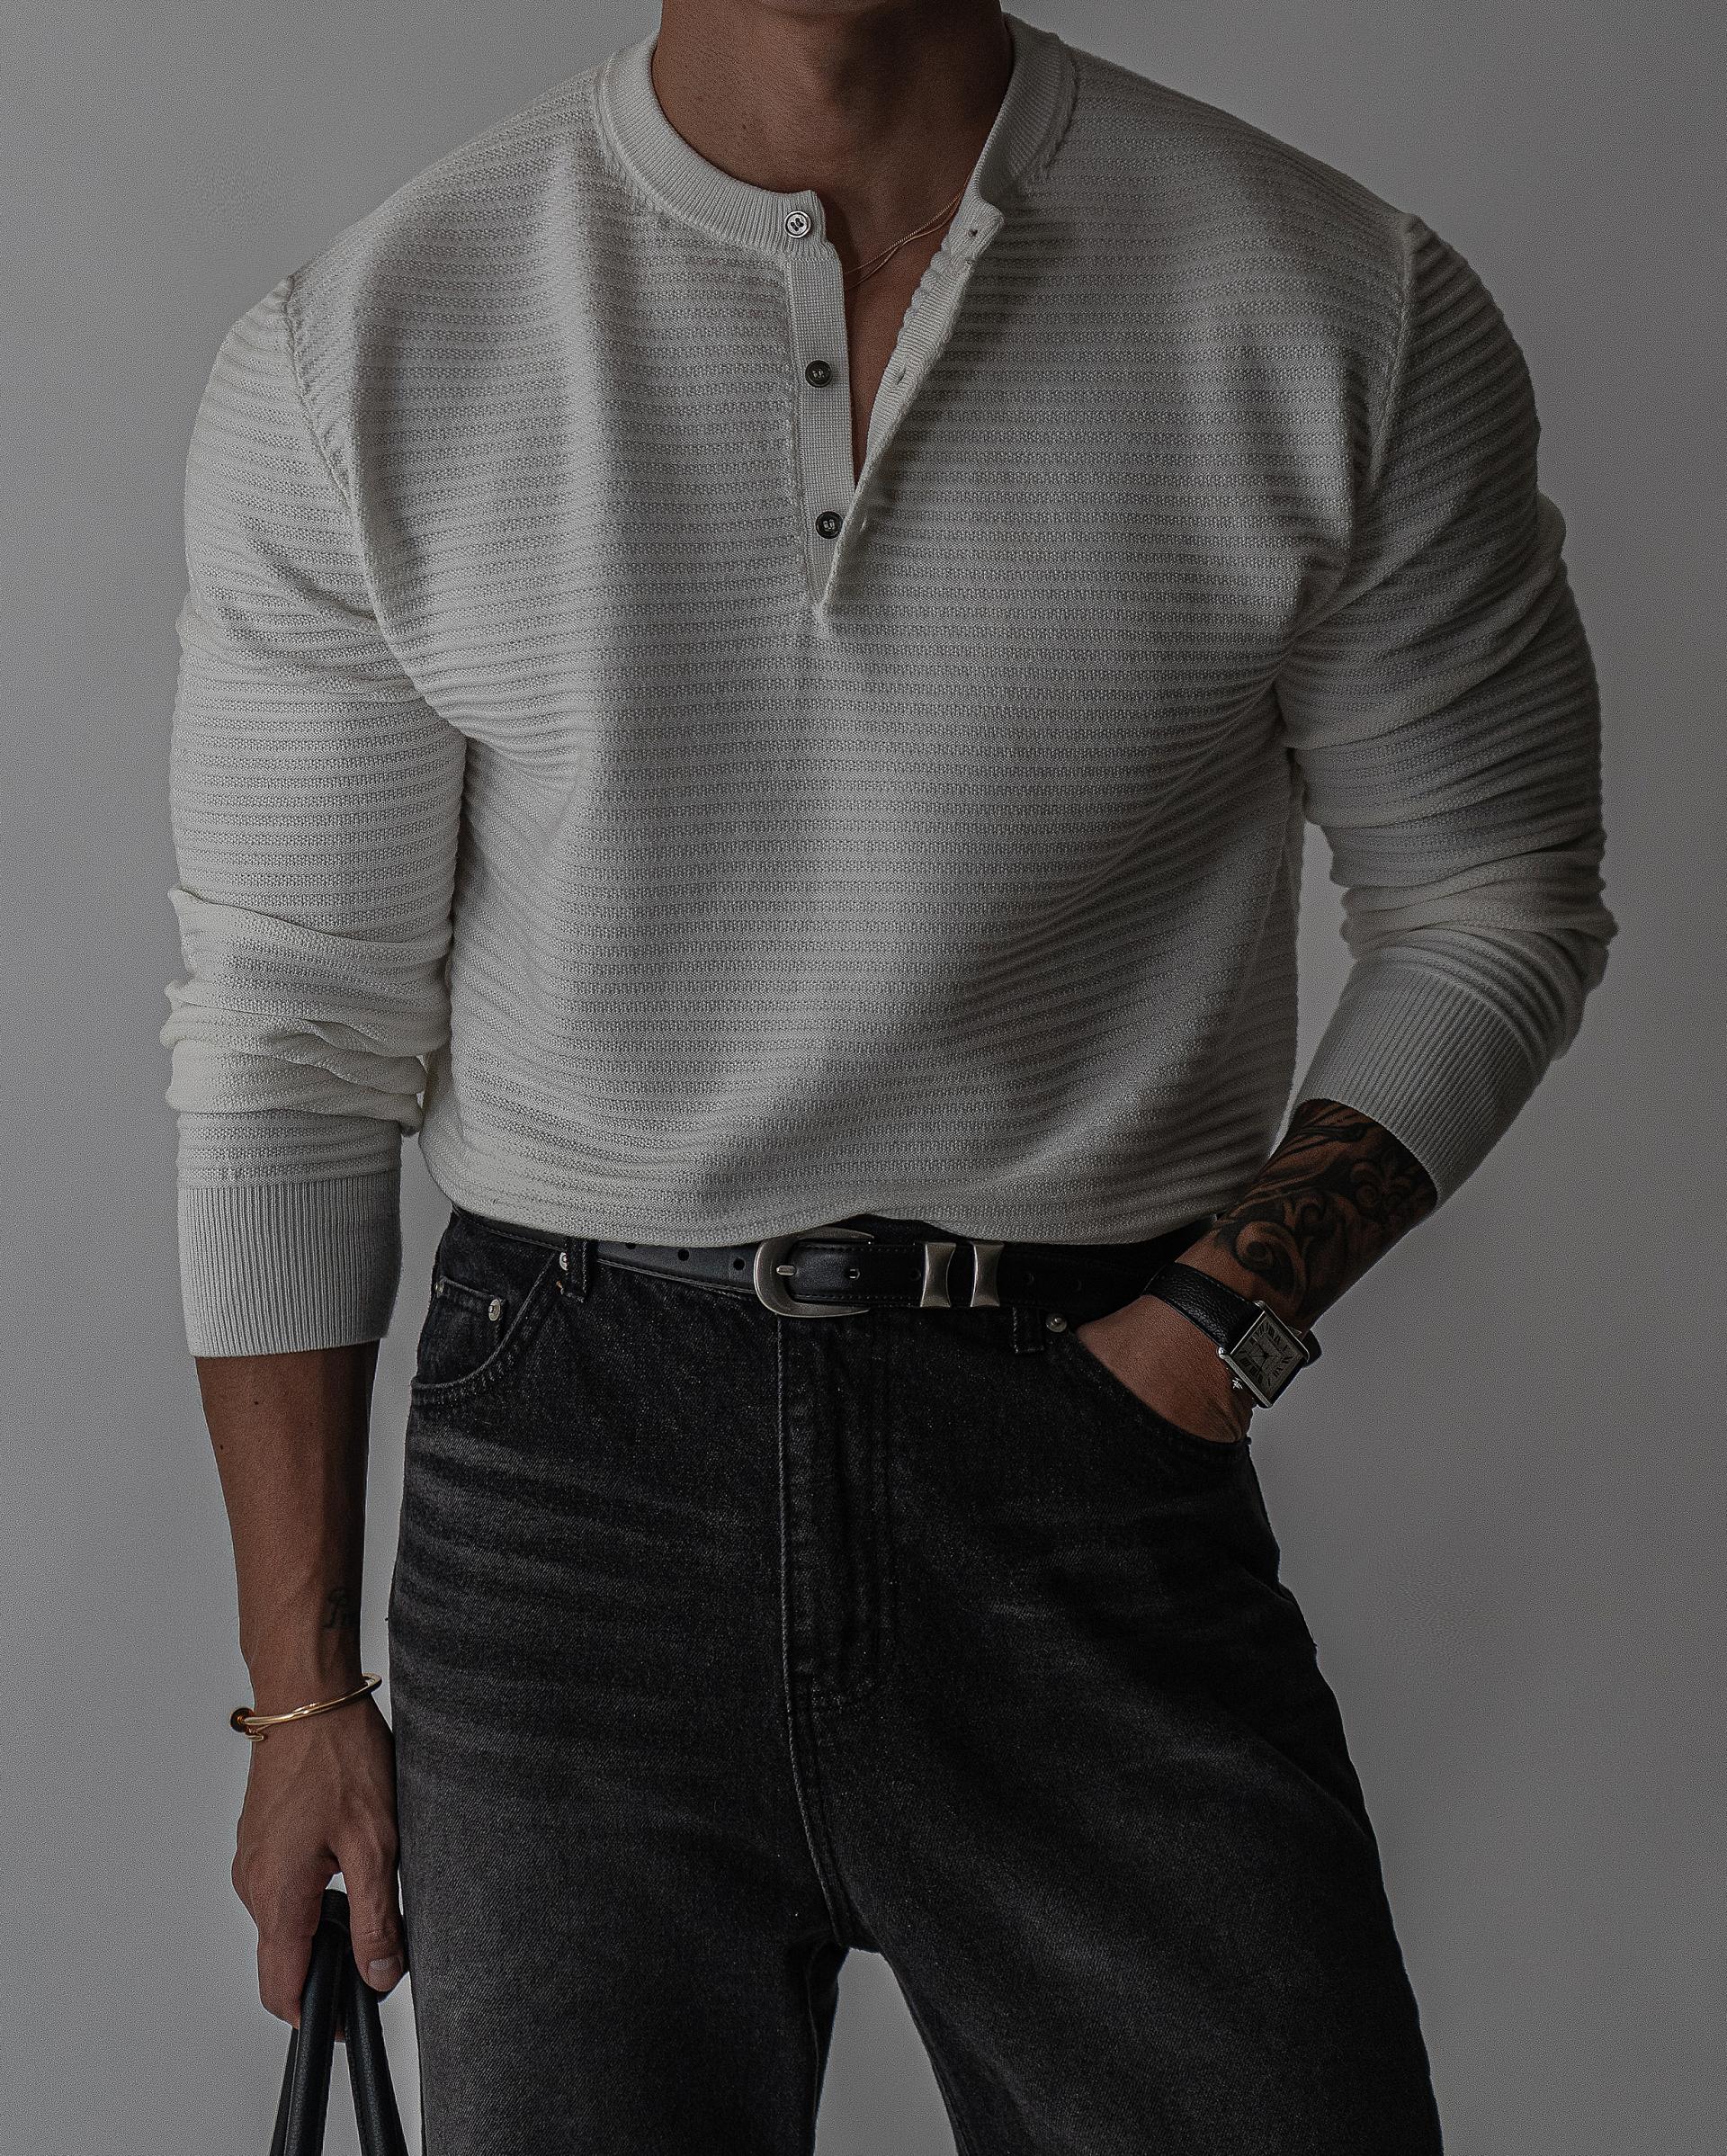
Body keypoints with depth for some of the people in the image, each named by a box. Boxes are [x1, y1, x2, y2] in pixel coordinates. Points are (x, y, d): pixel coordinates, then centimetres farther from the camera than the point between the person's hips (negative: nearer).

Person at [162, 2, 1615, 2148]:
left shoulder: (1350, 315, -4)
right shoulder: (349, 360, -3)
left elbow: (1490, 907, 7)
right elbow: (284, 1045, 1)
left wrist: (1211, 1330, -7)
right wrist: (301, 1690, 3)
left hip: (1098, 1459, 0)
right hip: (573, 1478, 1)